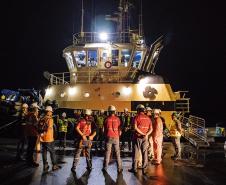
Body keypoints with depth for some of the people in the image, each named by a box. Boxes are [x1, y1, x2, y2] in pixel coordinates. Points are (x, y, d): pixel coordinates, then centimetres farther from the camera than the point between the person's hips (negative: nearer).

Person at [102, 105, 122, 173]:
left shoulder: (107, 119, -3)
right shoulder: (117, 119, -3)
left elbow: (104, 129, 7)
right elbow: (119, 129, 2)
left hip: (108, 137, 0)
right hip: (116, 137, 0)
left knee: (107, 152, 6)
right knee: (117, 153, 7)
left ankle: (105, 167, 9)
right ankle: (119, 168, 8)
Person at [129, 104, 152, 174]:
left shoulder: (136, 117, -7)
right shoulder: (148, 118, 6)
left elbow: (135, 128, -17)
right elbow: (151, 129, 1)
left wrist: (142, 134, -13)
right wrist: (146, 134, -12)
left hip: (137, 137, -3)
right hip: (145, 138, 3)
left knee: (135, 153, 6)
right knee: (144, 153, 8)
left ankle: (134, 168, 10)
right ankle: (144, 169, 10)